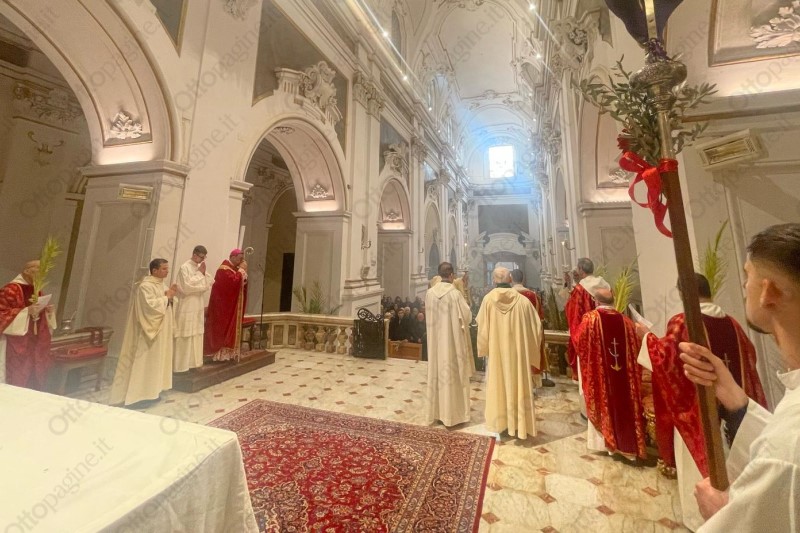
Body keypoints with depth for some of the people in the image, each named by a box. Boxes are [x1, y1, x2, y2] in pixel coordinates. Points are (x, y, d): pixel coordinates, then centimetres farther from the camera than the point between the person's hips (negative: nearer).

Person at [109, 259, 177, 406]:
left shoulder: (161, 284, 10)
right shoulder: (145, 286, -17)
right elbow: (150, 305, -28)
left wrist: (170, 296, -3)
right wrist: (166, 297, -18)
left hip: (160, 330, 10)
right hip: (148, 330, -10)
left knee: (155, 360, 16)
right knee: (144, 361, -1)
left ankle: (149, 390, 26)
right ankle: (137, 393, 10)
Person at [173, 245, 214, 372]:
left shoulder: (199, 268, 11)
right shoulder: (185, 267, -11)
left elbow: (206, 285, 10)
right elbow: (186, 287, -20)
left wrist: (203, 274, -5)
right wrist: (199, 274, -16)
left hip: (198, 307, 8)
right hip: (187, 308, -7)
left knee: (196, 336, 11)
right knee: (185, 336, -2)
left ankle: (192, 361, 21)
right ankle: (181, 364, 8)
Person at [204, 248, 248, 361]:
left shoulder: (233, 268, 13)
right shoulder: (224, 269, -17)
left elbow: (241, 283, 12)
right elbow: (234, 281, -31)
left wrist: (243, 271, -3)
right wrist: (242, 270, -19)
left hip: (231, 306, 10)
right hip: (223, 306, -10)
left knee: (230, 328, 13)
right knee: (223, 328, -2)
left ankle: (227, 351, 20)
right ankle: (221, 353, 6)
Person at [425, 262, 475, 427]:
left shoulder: (430, 293, -2)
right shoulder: (455, 293, -17)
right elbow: (467, 316, -9)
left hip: (435, 339, 5)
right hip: (452, 339, -5)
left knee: (437, 372, 14)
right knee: (453, 374, 7)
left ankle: (437, 411, 26)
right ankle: (453, 413, 18)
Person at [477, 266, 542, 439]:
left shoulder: (488, 299, -11)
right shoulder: (522, 300, -9)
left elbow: (482, 327, -7)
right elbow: (535, 326, -1)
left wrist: (484, 347, 9)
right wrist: (530, 347, 15)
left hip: (496, 352, -1)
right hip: (518, 352, 1)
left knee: (498, 385, 12)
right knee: (517, 384, 13)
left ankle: (500, 422, 23)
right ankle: (518, 423, 25)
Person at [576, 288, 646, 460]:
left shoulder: (590, 318, -10)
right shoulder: (626, 321, 1)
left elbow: (578, 341, -4)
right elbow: (636, 348, 5)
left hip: (598, 371, -3)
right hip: (623, 375, 3)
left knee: (603, 403, 11)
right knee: (624, 402, 14)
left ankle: (605, 440, 20)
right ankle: (628, 442, 24)